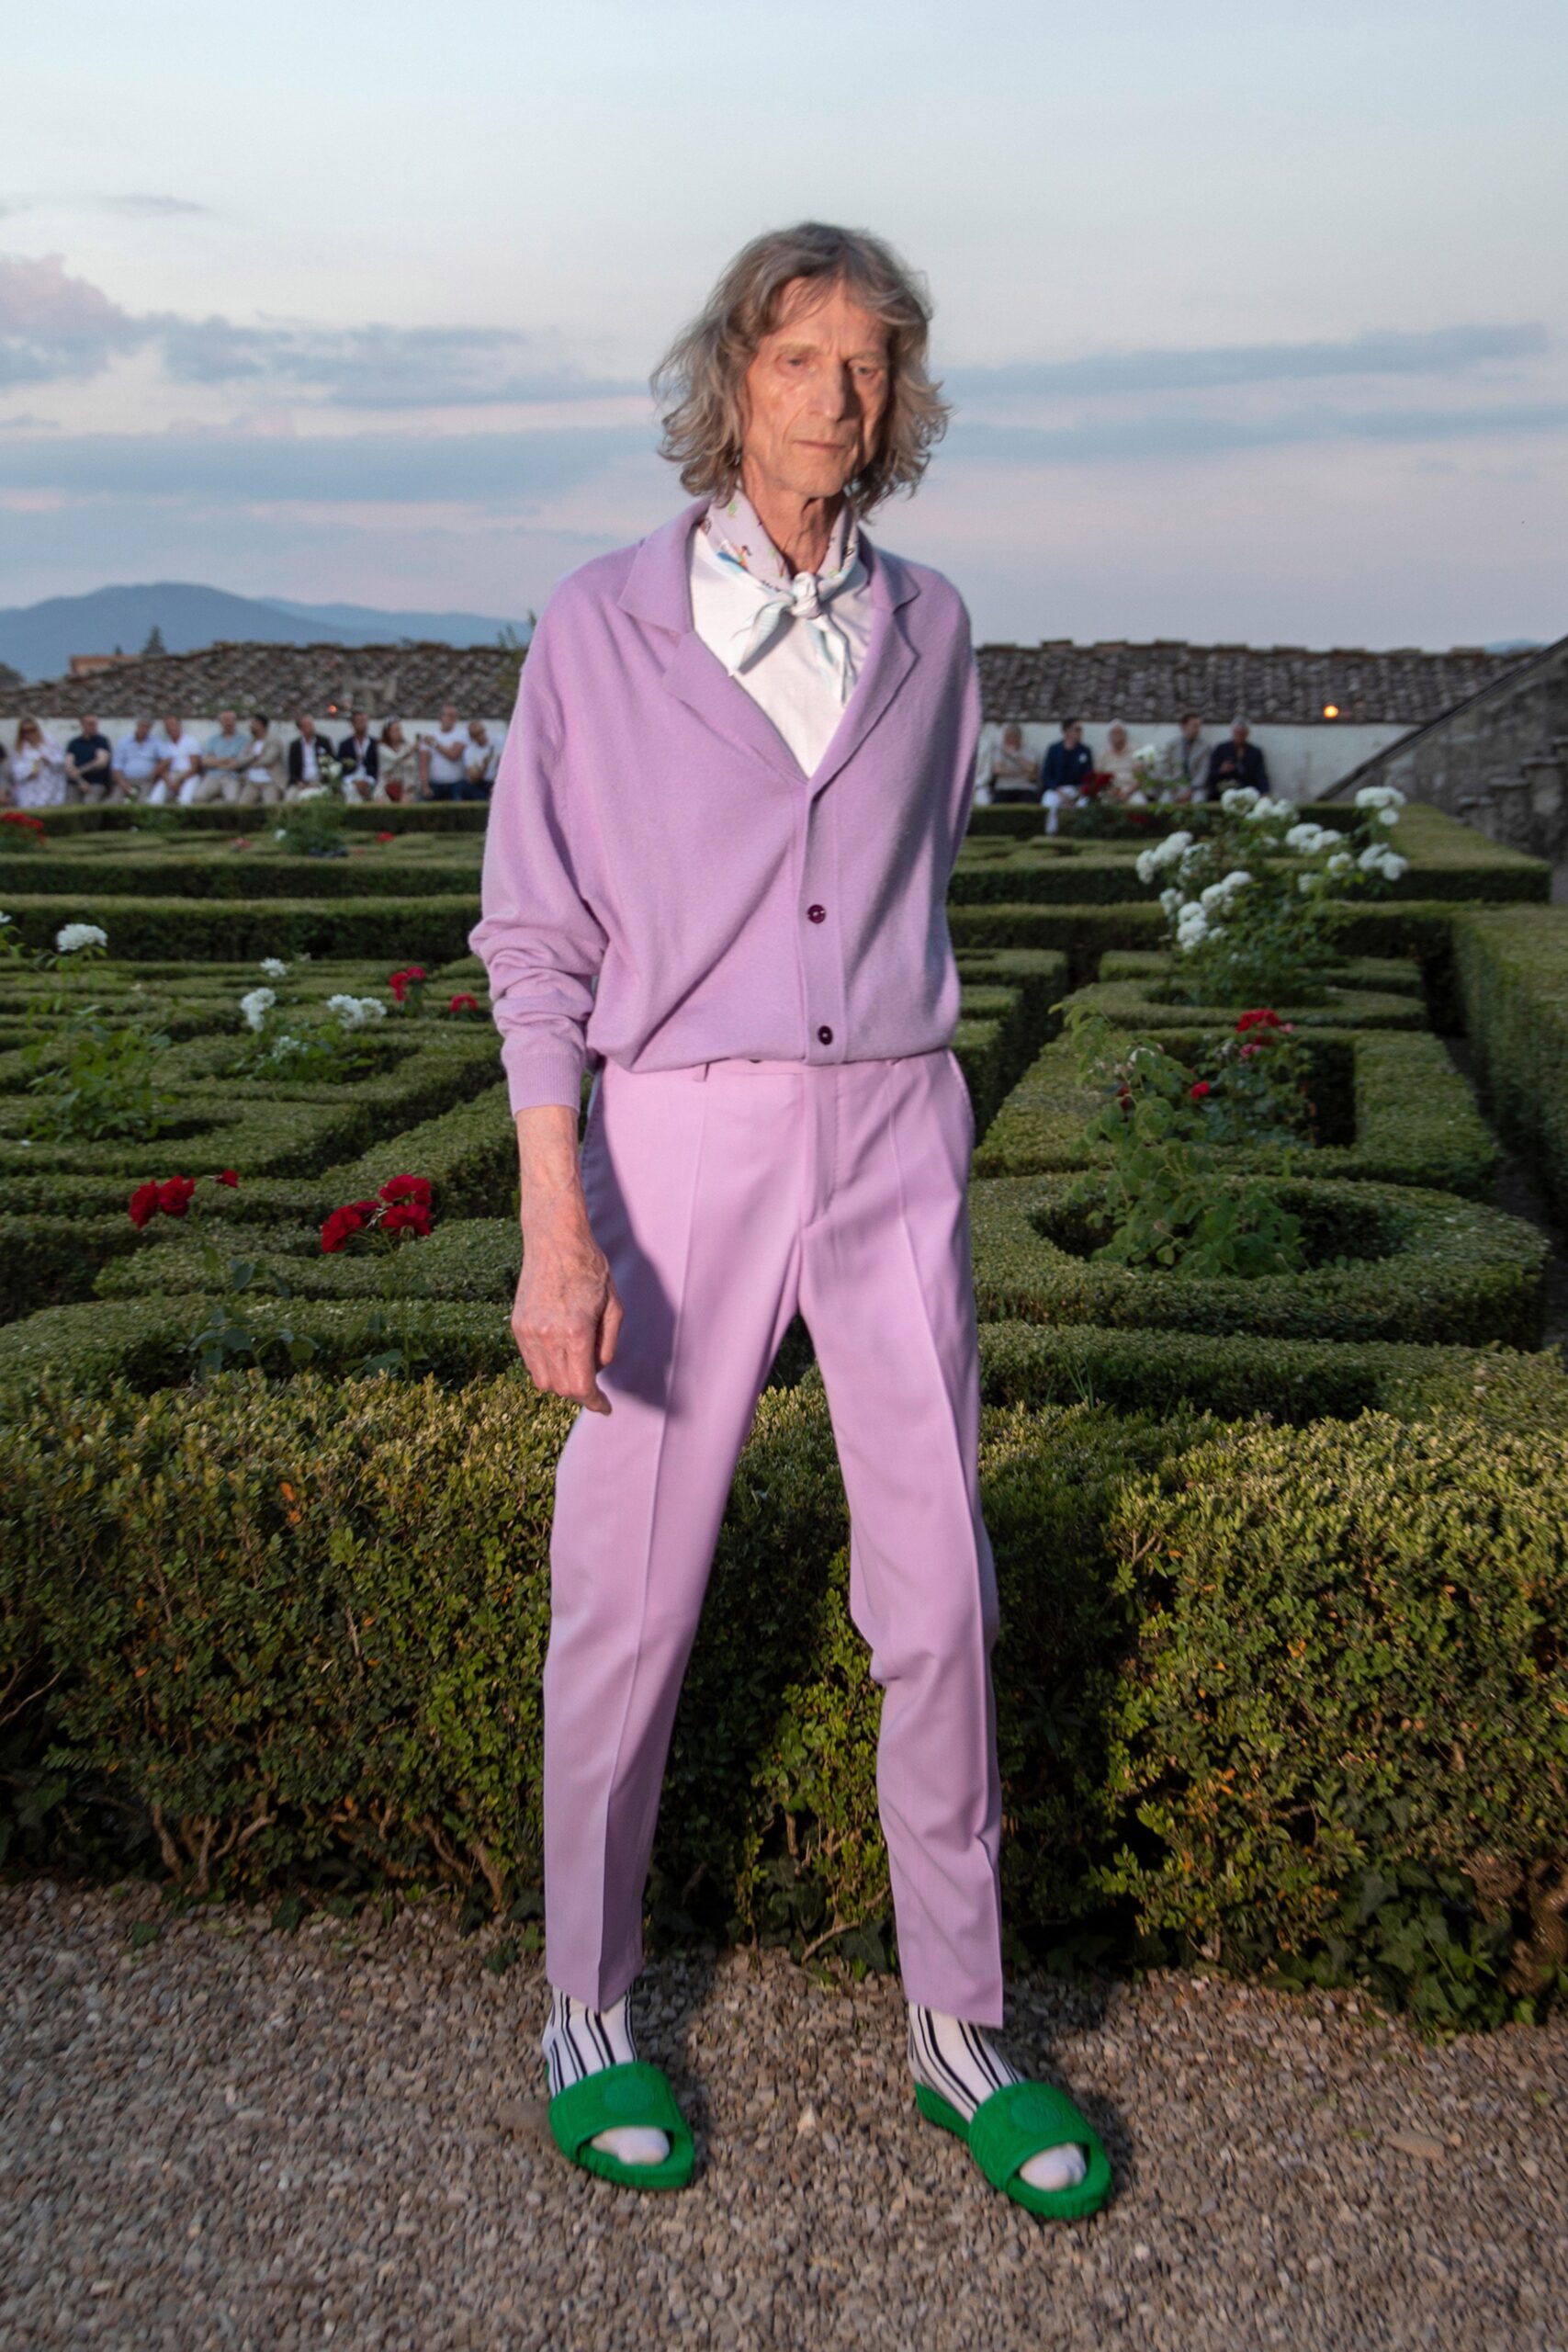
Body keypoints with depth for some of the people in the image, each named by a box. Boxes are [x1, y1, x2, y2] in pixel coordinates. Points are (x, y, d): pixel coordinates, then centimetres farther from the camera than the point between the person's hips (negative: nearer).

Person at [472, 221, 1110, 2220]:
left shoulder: (925, 628, 7)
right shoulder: (601, 626, -4)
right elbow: (537, 942, -6)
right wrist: (554, 1230, -15)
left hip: (892, 1140, 3)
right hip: (682, 1146, -3)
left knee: (936, 1592, 3)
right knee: (630, 1598, 5)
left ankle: (956, 2026, 20)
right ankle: (588, 2003, 26)